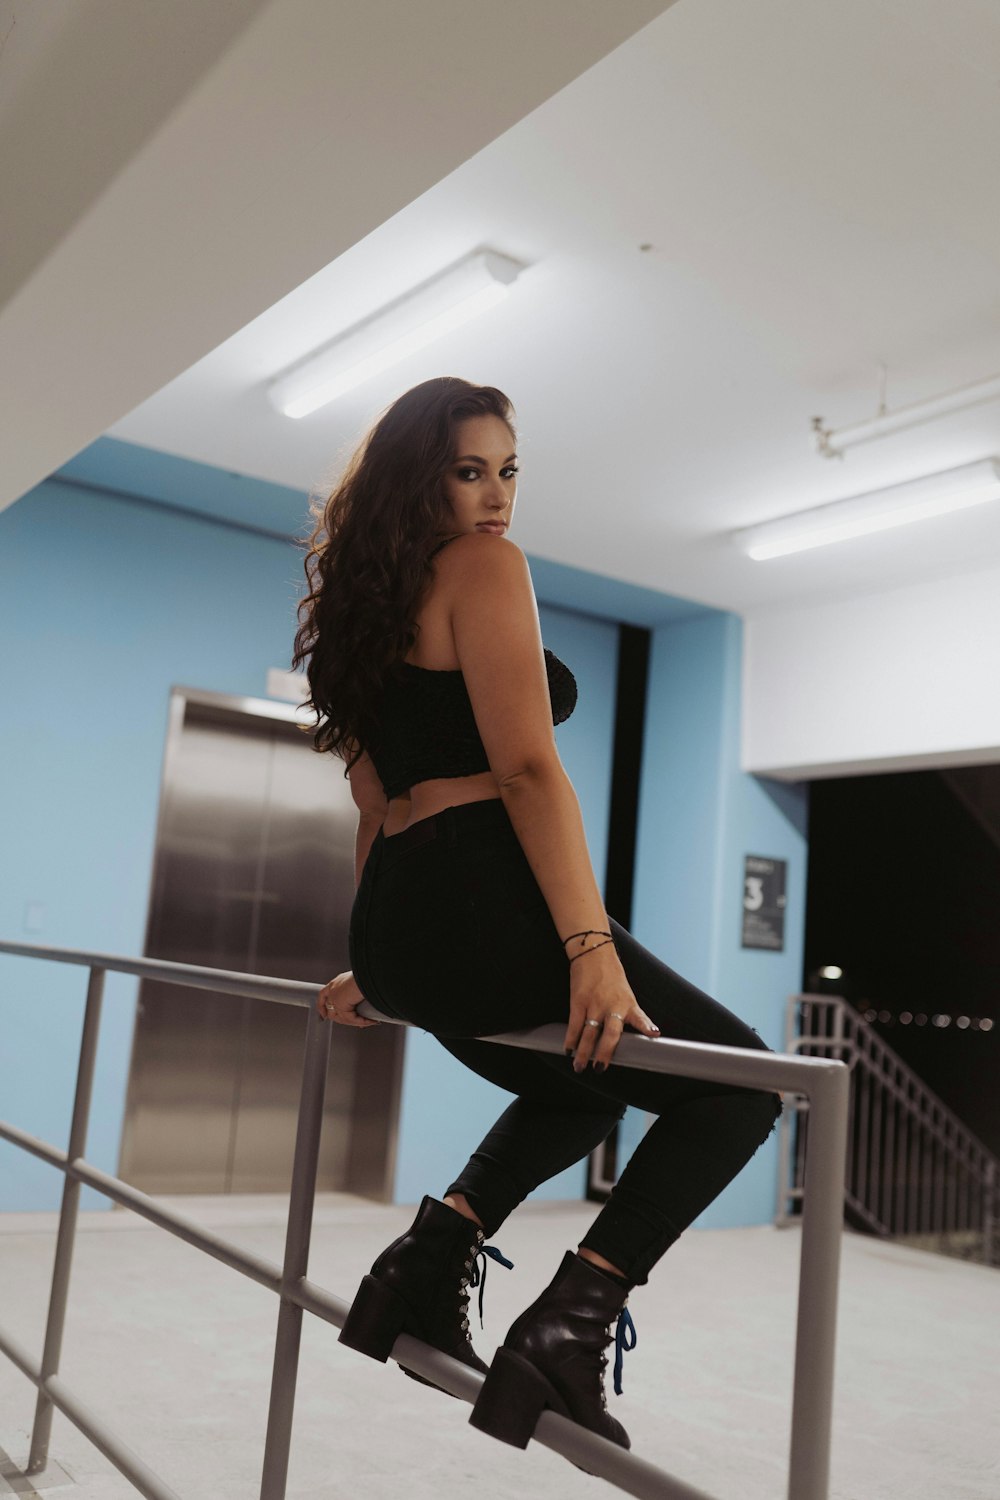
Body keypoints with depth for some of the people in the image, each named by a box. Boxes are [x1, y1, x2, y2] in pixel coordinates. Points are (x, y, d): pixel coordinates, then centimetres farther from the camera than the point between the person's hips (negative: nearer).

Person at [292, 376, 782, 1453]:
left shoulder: (365, 606, 22)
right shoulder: (484, 566, -4)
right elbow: (526, 767, -17)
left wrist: (372, 964, 27)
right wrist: (591, 945, -21)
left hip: (398, 927, 9)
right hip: (483, 906, -9)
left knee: (584, 1084, 31)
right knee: (739, 1082, 5)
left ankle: (430, 1260, 18)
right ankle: (568, 1326, -7)